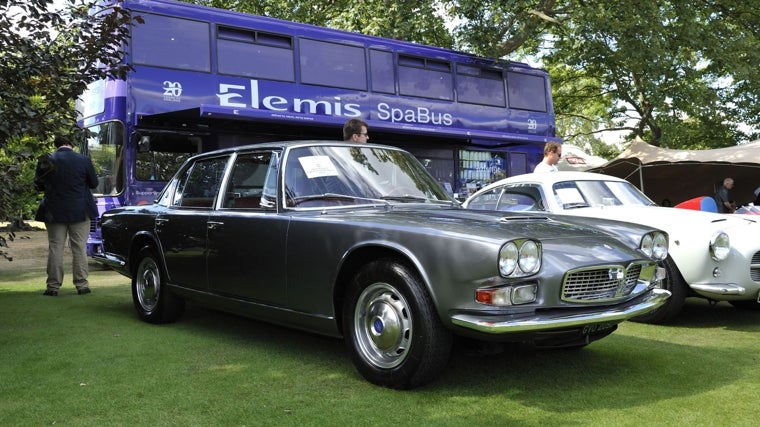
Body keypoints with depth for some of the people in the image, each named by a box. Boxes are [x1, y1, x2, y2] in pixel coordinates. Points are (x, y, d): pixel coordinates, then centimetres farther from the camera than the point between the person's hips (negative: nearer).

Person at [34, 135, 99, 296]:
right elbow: (94, 183, 2)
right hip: (80, 212, -1)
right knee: (79, 248, 6)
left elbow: (38, 186, 4)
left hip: (54, 212, 1)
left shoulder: (46, 161, -4)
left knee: (55, 248, 7)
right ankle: (82, 284, 7)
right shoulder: (83, 160, -7)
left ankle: (53, 286, 9)